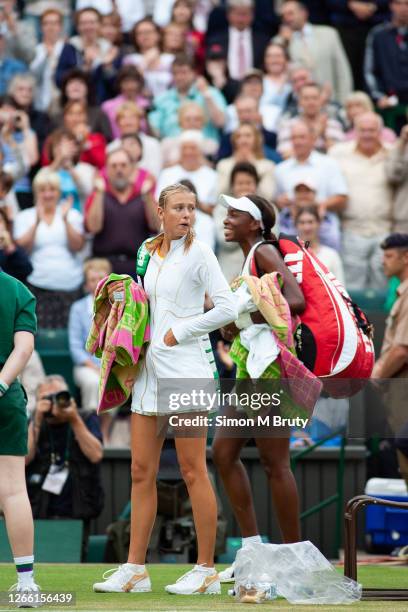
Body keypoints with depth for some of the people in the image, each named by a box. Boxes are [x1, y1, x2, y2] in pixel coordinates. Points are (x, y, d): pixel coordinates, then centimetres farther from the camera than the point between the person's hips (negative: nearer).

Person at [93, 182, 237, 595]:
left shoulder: (198, 253, -4)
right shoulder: (149, 252, 14)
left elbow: (227, 308, -11)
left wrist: (178, 333, -10)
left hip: (186, 367, -7)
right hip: (151, 370, 7)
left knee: (192, 471, -5)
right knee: (142, 471, 5)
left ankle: (206, 570, 0)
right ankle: (135, 568, 8)